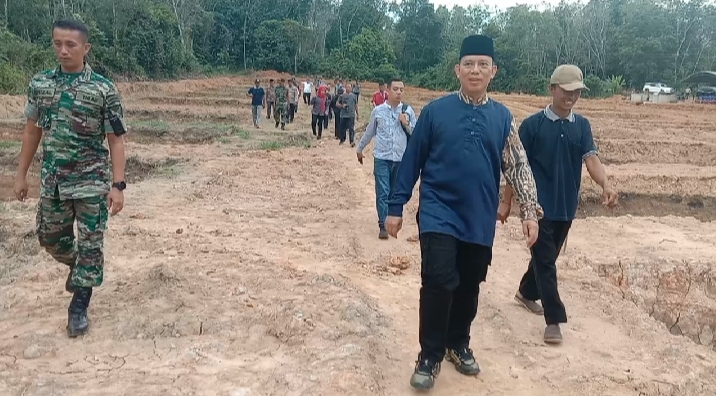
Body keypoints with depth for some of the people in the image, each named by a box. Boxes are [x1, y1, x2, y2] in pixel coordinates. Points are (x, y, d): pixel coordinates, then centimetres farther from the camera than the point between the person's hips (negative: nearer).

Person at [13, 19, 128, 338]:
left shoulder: (103, 89, -10)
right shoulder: (39, 83, 3)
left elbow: (116, 141, -9)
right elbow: (32, 131, 11)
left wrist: (117, 185, -14)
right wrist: (21, 174, 10)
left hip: (92, 182, -4)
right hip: (52, 181, 5)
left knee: (90, 245, 1)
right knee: (49, 237, 17)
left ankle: (79, 306, 16)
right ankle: (78, 266, 47)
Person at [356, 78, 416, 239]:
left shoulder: (408, 111, 2)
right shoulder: (378, 110, 1)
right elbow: (369, 132, 14)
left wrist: (406, 124, -12)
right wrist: (360, 148, 22)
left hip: (401, 159, 1)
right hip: (382, 158, -1)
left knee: (395, 192, 11)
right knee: (382, 192, -6)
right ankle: (383, 225, -3)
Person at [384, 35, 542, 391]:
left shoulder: (502, 117, 5)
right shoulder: (435, 111, -3)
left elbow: (518, 167, 6)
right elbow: (411, 161, 0)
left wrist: (530, 212, -1)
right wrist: (395, 207, -1)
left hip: (480, 220, 3)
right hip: (438, 213, -3)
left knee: (469, 286, 13)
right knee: (439, 281, -14)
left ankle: (458, 344, 35)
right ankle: (429, 356, 4)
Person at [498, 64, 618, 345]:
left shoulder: (582, 126, 5)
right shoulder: (532, 124, -7)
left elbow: (591, 158, -9)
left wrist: (605, 185, -29)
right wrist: (506, 202, -5)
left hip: (566, 207, 5)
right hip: (539, 206, -5)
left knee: (548, 256, 18)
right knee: (545, 260, -3)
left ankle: (526, 293, 41)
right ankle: (554, 319, 2)